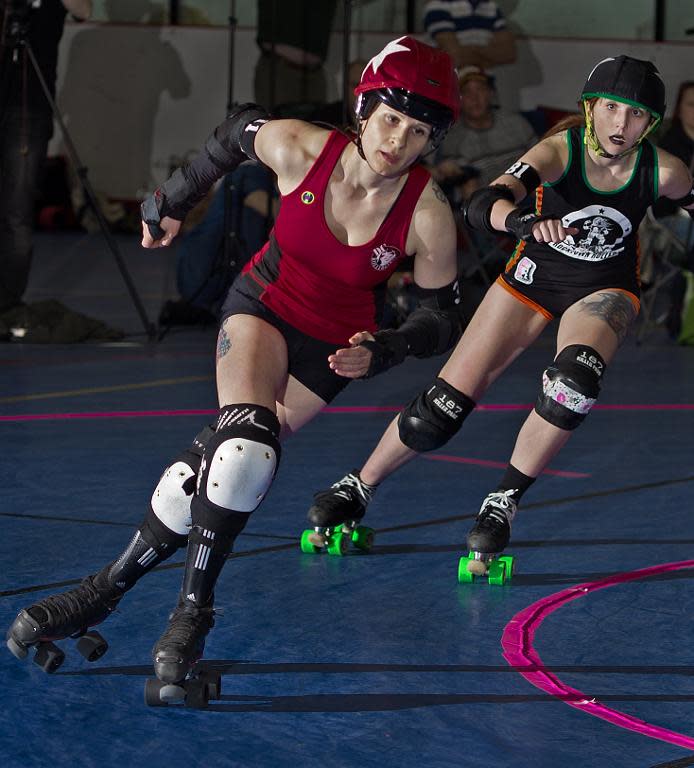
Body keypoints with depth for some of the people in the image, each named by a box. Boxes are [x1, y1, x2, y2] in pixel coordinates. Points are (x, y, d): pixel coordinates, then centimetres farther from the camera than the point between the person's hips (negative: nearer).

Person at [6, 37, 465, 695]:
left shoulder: (427, 215, -23)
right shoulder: (298, 149, -22)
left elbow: (442, 318, -8)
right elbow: (239, 130, 2)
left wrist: (382, 351, -26)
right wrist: (172, 202, 14)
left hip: (333, 346, 0)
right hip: (263, 306, 0)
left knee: (230, 460, -15)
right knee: (246, 440, -25)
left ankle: (114, 584, -3)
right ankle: (193, 611, -12)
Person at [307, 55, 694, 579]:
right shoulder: (559, 151, -27)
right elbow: (483, 206, -43)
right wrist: (523, 220, -64)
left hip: (604, 289, 0)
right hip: (535, 276, 0)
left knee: (574, 382, -33)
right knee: (443, 407, -3)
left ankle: (503, 504, -17)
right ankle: (359, 489, 21)